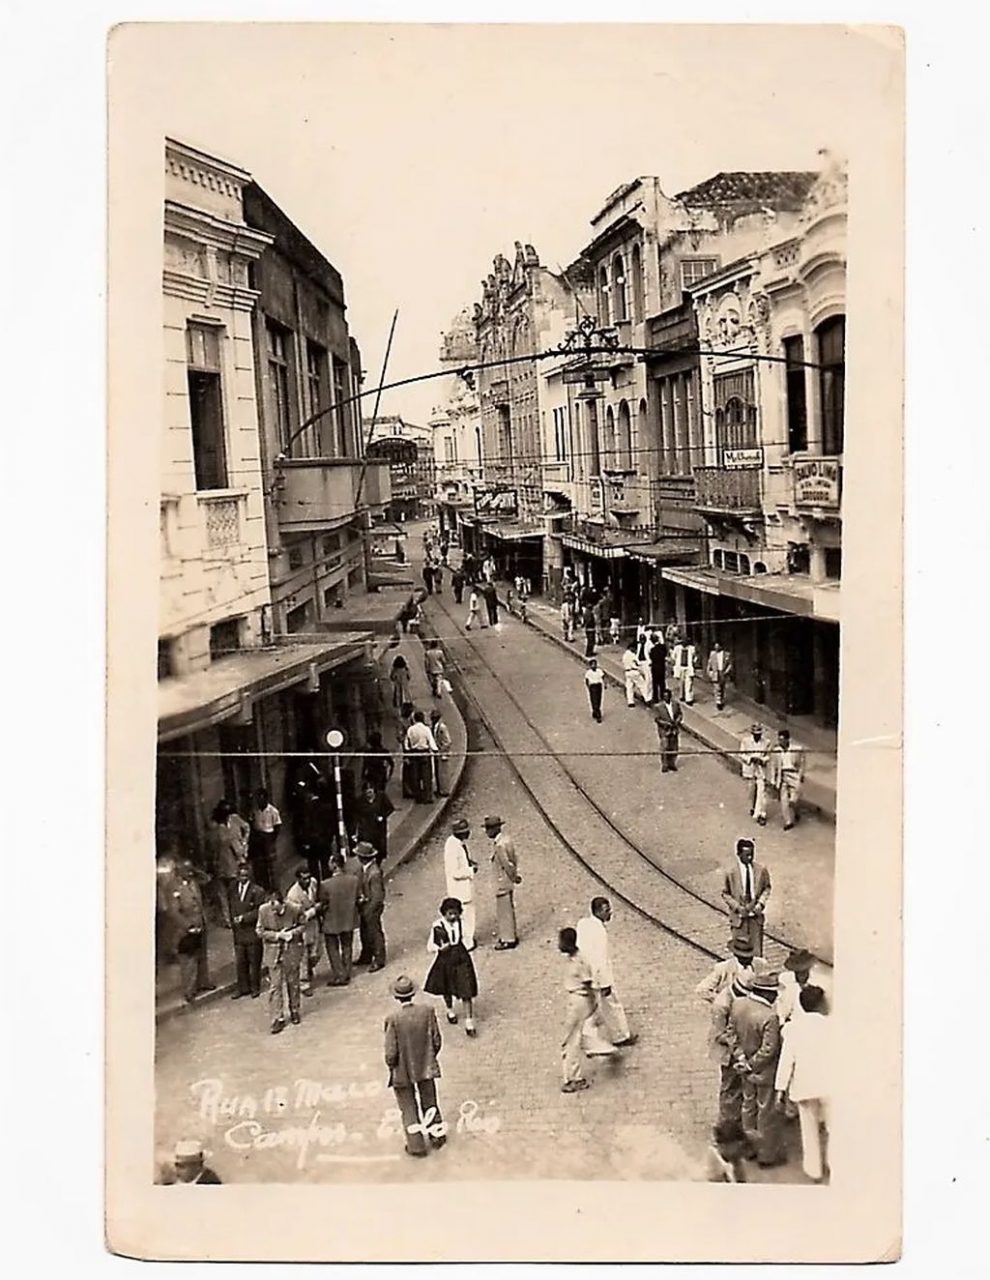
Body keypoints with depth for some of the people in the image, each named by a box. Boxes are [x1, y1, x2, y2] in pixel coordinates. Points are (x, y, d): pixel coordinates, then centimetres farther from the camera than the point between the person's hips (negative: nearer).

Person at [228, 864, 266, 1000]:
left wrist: (244, 917, -16)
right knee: (240, 962, 6)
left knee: (254, 961, 4)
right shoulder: (233, 891, 9)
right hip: (238, 931, 4)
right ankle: (243, 987, 17)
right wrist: (233, 920, 2)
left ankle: (255, 987, 16)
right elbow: (232, 910, 16)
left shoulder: (258, 891, -6)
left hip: (253, 931, -4)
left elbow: (259, 911, -10)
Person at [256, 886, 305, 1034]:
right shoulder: (263, 910, -14)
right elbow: (260, 931, -7)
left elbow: (301, 925, 1)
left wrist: (293, 932, -20)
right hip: (273, 952, 0)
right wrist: (278, 935, -19)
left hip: (292, 951, 0)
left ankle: (294, 1010, 35)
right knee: (275, 986, -2)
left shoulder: (294, 910, -16)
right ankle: (278, 1018, 3)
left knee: (293, 983, 15)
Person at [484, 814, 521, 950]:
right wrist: (515, 874, 13)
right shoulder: (506, 839, 4)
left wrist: (514, 877, -11)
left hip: (503, 884, -9)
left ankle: (508, 940, 16)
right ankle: (511, 936, 33)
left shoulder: (500, 845, -26)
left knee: (504, 911, 4)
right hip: (507, 882, 9)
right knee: (508, 910, 21)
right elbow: (515, 858, 11)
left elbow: (507, 864, -24)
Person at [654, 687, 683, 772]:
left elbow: (680, 714, 9)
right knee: (664, 748, -6)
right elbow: (656, 719, -9)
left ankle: (672, 765, 22)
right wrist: (666, 723, -18)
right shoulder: (659, 707, -11)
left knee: (674, 748, 9)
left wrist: (677, 721, -9)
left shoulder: (676, 704, 0)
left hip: (674, 730, 4)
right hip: (664, 730, -4)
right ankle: (664, 767, 2)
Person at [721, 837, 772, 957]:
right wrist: (737, 907, -15)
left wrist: (761, 903, -10)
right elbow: (725, 894, -3)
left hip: (756, 915, 2)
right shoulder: (730, 872, -13)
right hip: (739, 916, -2)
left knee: (756, 950, 8)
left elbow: (766, 888, 6)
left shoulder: (761, 869, -8)